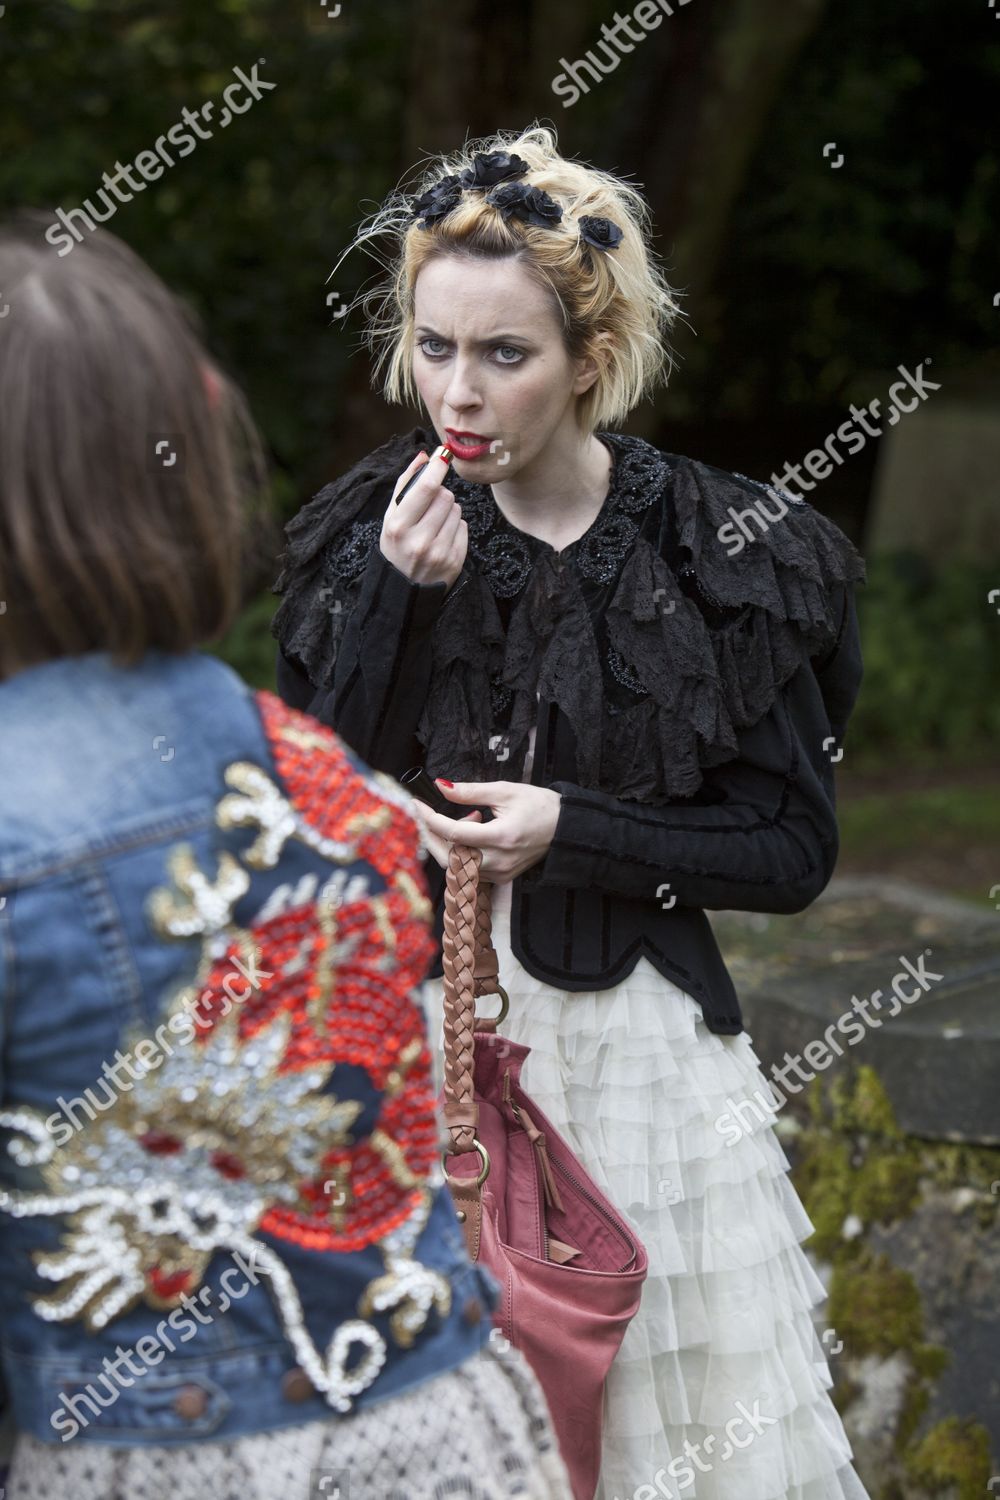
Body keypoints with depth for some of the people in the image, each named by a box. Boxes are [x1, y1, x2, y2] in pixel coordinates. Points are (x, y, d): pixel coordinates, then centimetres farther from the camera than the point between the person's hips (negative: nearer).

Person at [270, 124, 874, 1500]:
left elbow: (794, 851, -6)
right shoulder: (369, 531, -2)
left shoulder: (726, 553, -9)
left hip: (632, 1044, -2)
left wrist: (574, 831, -19)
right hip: (407, 1036, 2)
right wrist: (396, 601, -17)